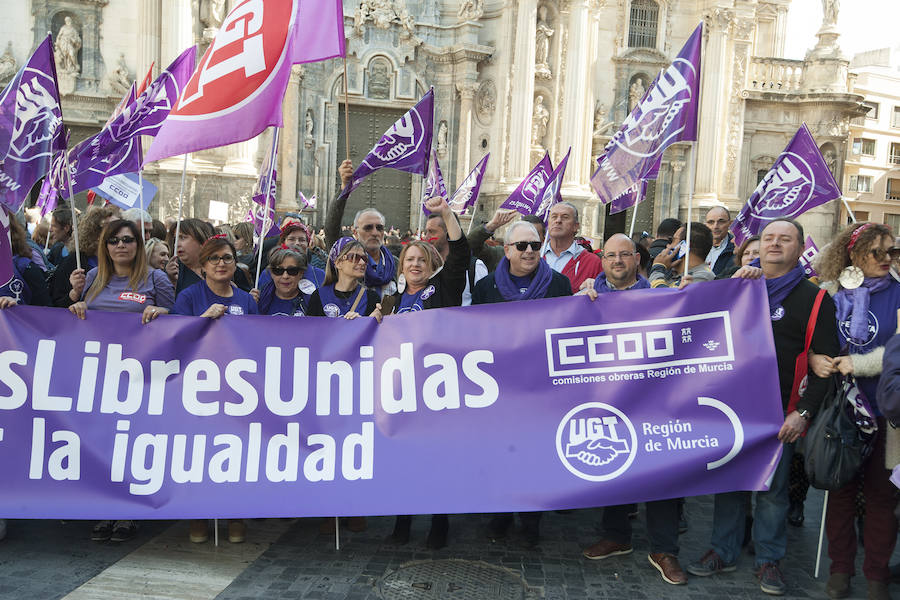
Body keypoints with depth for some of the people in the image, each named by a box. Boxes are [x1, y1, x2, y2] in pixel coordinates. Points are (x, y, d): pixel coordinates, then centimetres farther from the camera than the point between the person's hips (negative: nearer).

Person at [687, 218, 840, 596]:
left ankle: (768, 560, 22)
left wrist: (804, 412, -12)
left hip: (778, 411, -2)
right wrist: (735, 282, -11)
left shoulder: (814, 299, 0)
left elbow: (825, 362, -4)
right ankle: (724, 552, 25)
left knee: (772, 487, 7)